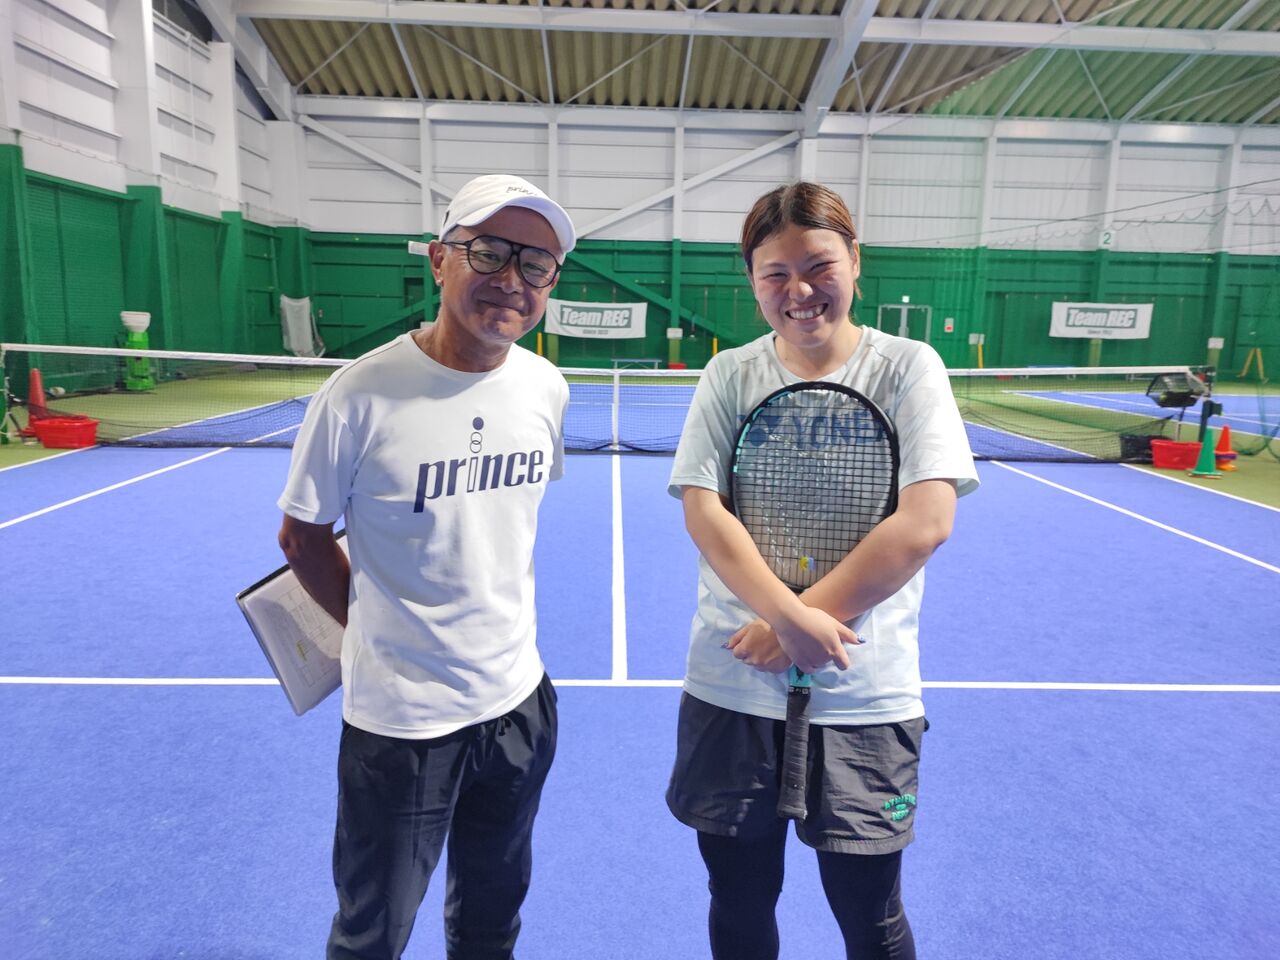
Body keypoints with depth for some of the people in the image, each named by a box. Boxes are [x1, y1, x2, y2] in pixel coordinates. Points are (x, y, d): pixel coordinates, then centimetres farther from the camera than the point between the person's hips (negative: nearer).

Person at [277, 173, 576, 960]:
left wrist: (490, 619, 10)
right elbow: (304, 537, -6)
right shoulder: (362, 396, -19)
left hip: (519, 701, 4)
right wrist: (380, 627, -2)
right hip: (397, 722, -4)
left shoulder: (547, 389, -3)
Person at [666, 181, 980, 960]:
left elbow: (925, 523, -13)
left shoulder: (908, 368, -4)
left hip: (865, 697, -1)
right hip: (732, 689, 2)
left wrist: (805, 620, -17)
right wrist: (791, 617, -21)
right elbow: (703, 512, -8)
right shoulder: (730, 376, 1)